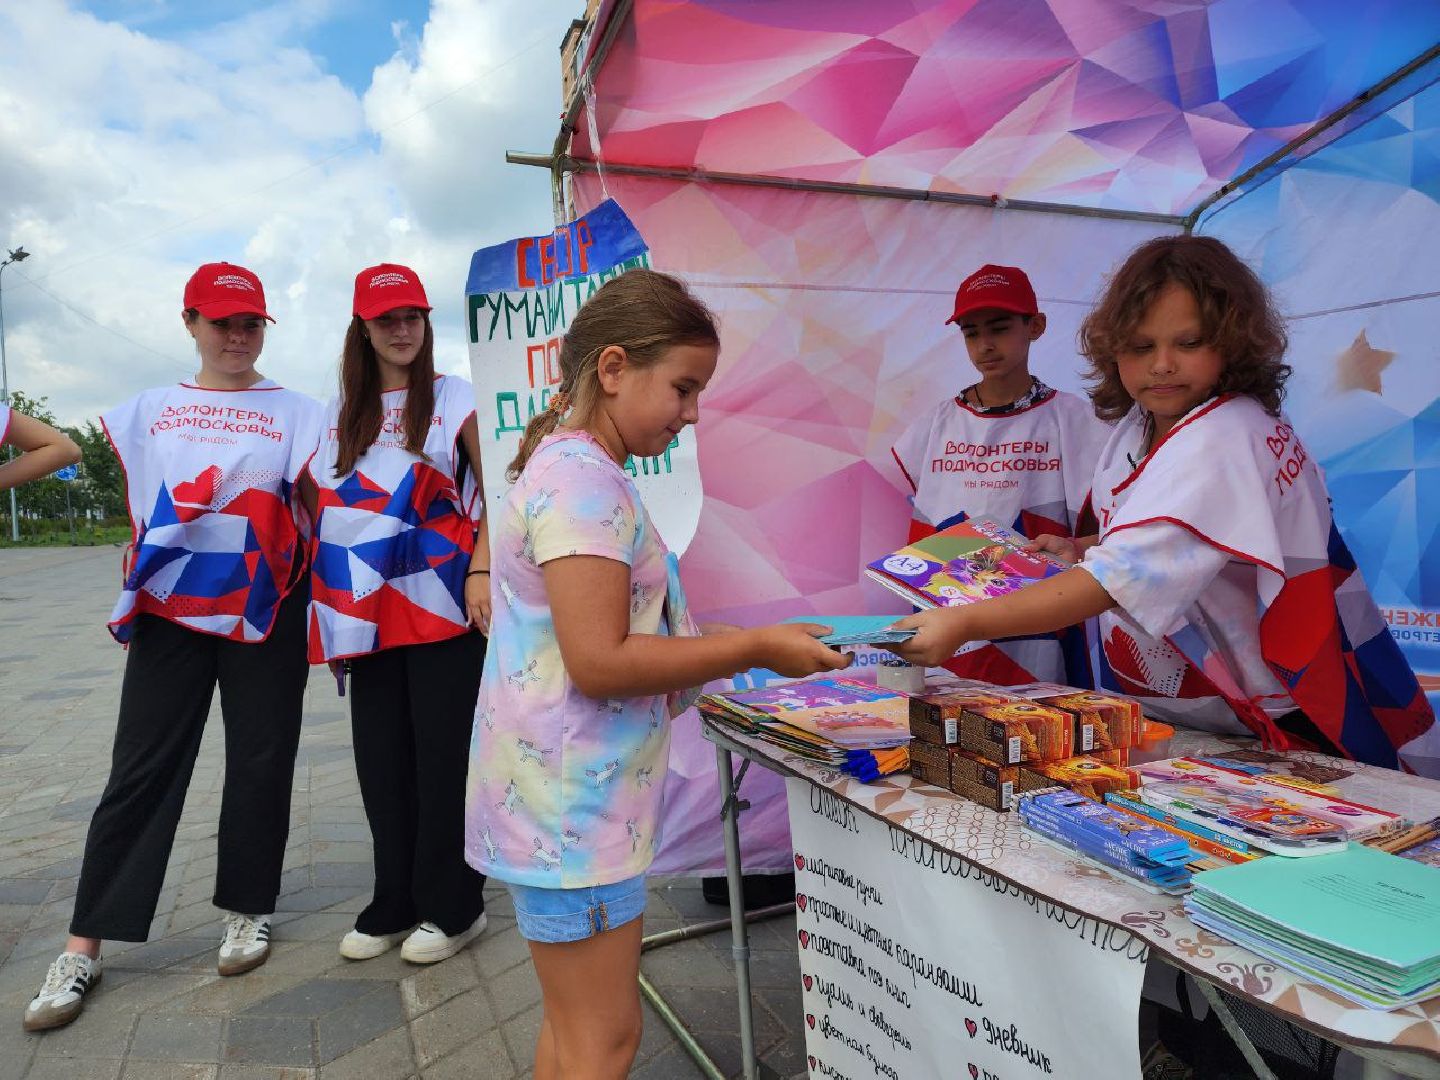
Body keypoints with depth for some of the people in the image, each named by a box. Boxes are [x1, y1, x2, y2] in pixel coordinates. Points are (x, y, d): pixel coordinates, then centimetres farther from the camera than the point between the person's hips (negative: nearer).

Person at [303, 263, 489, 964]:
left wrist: (481, 573, -14)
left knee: (441, 753, 1)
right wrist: (331, 611, 11)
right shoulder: (340, 413, 14)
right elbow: (320, 508, 17)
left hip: (440, 607, -4)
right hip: (368, 614, 5)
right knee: (380, 757, 9)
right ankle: (394, 904, 24)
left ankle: (453, 906, 15)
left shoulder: (455, 399, 1)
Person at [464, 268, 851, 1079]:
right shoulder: (582, 480, -19)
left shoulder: (575, 469, 12)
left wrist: (727, 649, 9)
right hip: (572, 798, -10)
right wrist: (754, 648, -17)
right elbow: (599, 663, -24)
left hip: (570, 792, 10)